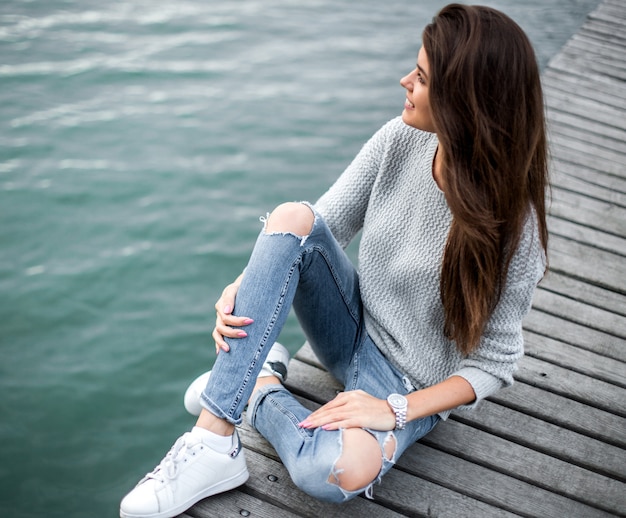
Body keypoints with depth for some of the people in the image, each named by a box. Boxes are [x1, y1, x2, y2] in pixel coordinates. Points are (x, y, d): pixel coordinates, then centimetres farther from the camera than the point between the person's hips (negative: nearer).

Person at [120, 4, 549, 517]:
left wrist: (397, 410, -24)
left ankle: (261, 389, -2)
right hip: (354, 330, 5)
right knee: (292, 218, -26)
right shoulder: (401, 139, -11)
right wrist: (244, 285, -21)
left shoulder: (513, 224, -23)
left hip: (413, 386, -4)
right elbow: (327, 224, -6)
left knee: (339, 473, -38)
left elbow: (494, 362, -15)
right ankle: (213, 440, -25)